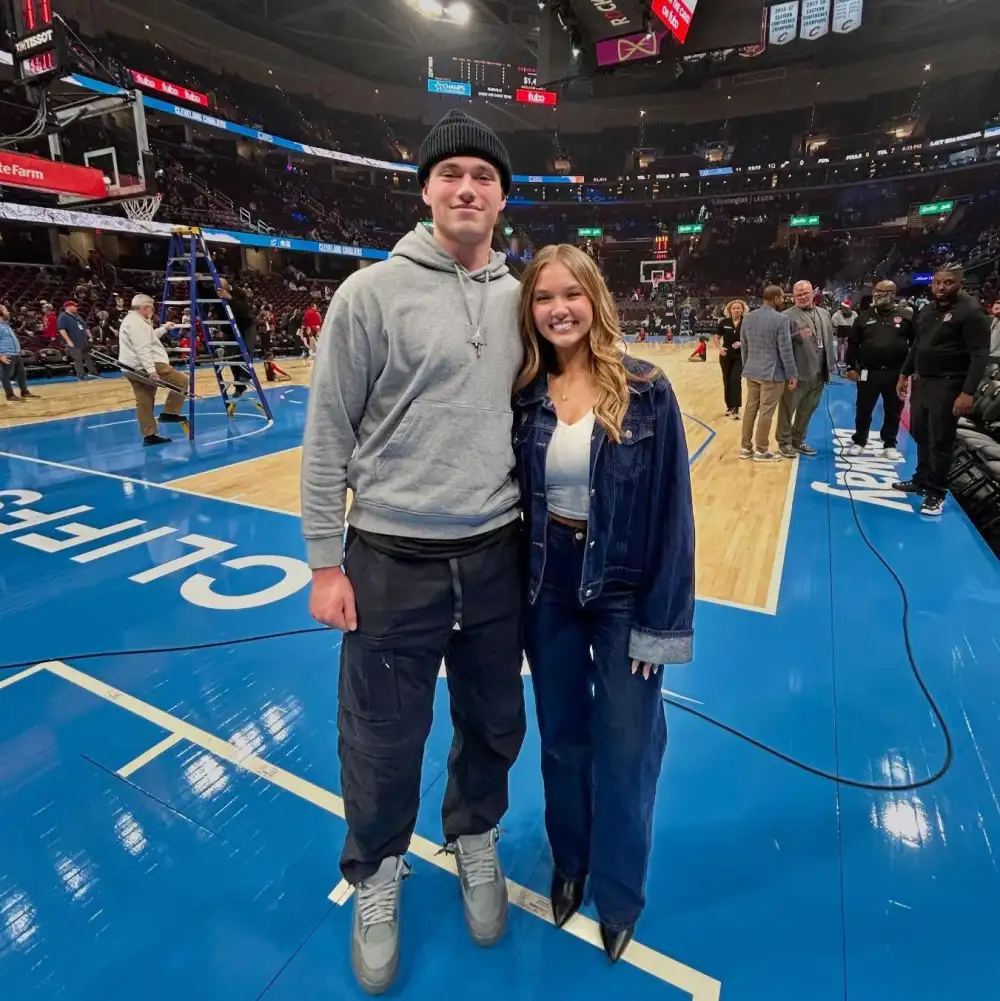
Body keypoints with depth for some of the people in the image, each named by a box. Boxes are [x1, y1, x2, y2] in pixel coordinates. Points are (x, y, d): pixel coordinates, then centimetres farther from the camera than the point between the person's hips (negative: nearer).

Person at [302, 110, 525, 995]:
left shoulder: (519, 298, 7)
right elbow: (327, 435, -5)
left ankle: (475, 839, 50)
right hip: (393, 558, -3)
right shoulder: (372, 291, -6)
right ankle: (376, 873, 43)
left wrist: (532, 528, 14)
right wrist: (325, 563, -6)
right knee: (384, 740, 12)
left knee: (495, 724, 19)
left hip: (497, 554, 4)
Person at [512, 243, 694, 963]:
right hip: (546, 588, 3)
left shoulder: (646, 391, -10)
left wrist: (662, 620, -10)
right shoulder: (525, 394, -2)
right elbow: (510, 496, 3)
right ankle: (569, 862, 47)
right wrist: (514, 592, 2)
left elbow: (672, 511, -9)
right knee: (562, 735, 20)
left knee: (626, 746, 11)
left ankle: (619, 892, 39)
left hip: (623, 591, -2)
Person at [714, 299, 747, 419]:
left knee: (736, 380, -10)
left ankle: (736, 409, -7)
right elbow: (716, 337, 7)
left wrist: (742, 343, -20)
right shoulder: (724, 322, -1)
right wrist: (720, 348, -9)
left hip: (740, 356, -2)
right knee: (727, 381, 10)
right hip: (726, 356, 3)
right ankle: (729, 406, 25)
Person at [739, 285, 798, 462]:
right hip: (772, 373, -6)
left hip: (752, 371, 6)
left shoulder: (749, 317, 5)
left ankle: (745, 447, 18)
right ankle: (761, 451, 8)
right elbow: (785, 350, -13)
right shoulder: (781, 319, -13)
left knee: (751, 409, 12)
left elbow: (743, 347, 12)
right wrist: (792, 374, -5)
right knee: (766, 412, 1)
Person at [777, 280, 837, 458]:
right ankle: (785, 442, 15)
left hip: (819, 373, 7)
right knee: (788, 408, 3)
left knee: (808, 409, 14)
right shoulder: (787, 316, -7)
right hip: (798, 372, -6)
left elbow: (829, 339, 17)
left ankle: (798, 440, 26)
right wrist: (798, 336, -30)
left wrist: (831, 363, 12)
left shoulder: (824, 313, 14)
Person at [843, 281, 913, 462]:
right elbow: (853, 343, 5)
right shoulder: (864, 316, 4)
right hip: (868, 372, 1)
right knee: (863, 410, 8)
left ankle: (890, 445, 20)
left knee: (893, 412, 9)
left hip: (895, 373, -1)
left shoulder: (905, 316, 0)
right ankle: (859, 442, 21)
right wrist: (851, 367, -1)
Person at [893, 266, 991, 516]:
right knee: (921, 435, 15)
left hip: (948, 385, -7)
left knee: (940, 442, -2)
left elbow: (980, 356, -17)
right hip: (922, 381, 7)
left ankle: (936, 493, 7)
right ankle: (921, 480, 29)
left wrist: (967, 392, -24)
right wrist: (905, 374, 20)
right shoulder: (927, 311, 10)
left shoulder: (971, 313, -12)